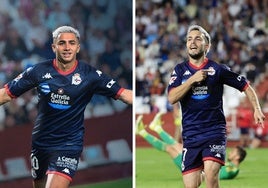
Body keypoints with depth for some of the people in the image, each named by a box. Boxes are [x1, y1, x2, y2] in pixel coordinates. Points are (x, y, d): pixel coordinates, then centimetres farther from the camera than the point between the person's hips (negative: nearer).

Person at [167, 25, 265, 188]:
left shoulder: (218, 69, 1)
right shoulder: (180, 70, 7)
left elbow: (246, 87, 9)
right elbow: (172, 98, -6)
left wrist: (257, 109, -4)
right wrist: (192, 80, -14)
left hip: (215, 130, -3)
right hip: (190, 135, 3)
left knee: (211, 174, -24)